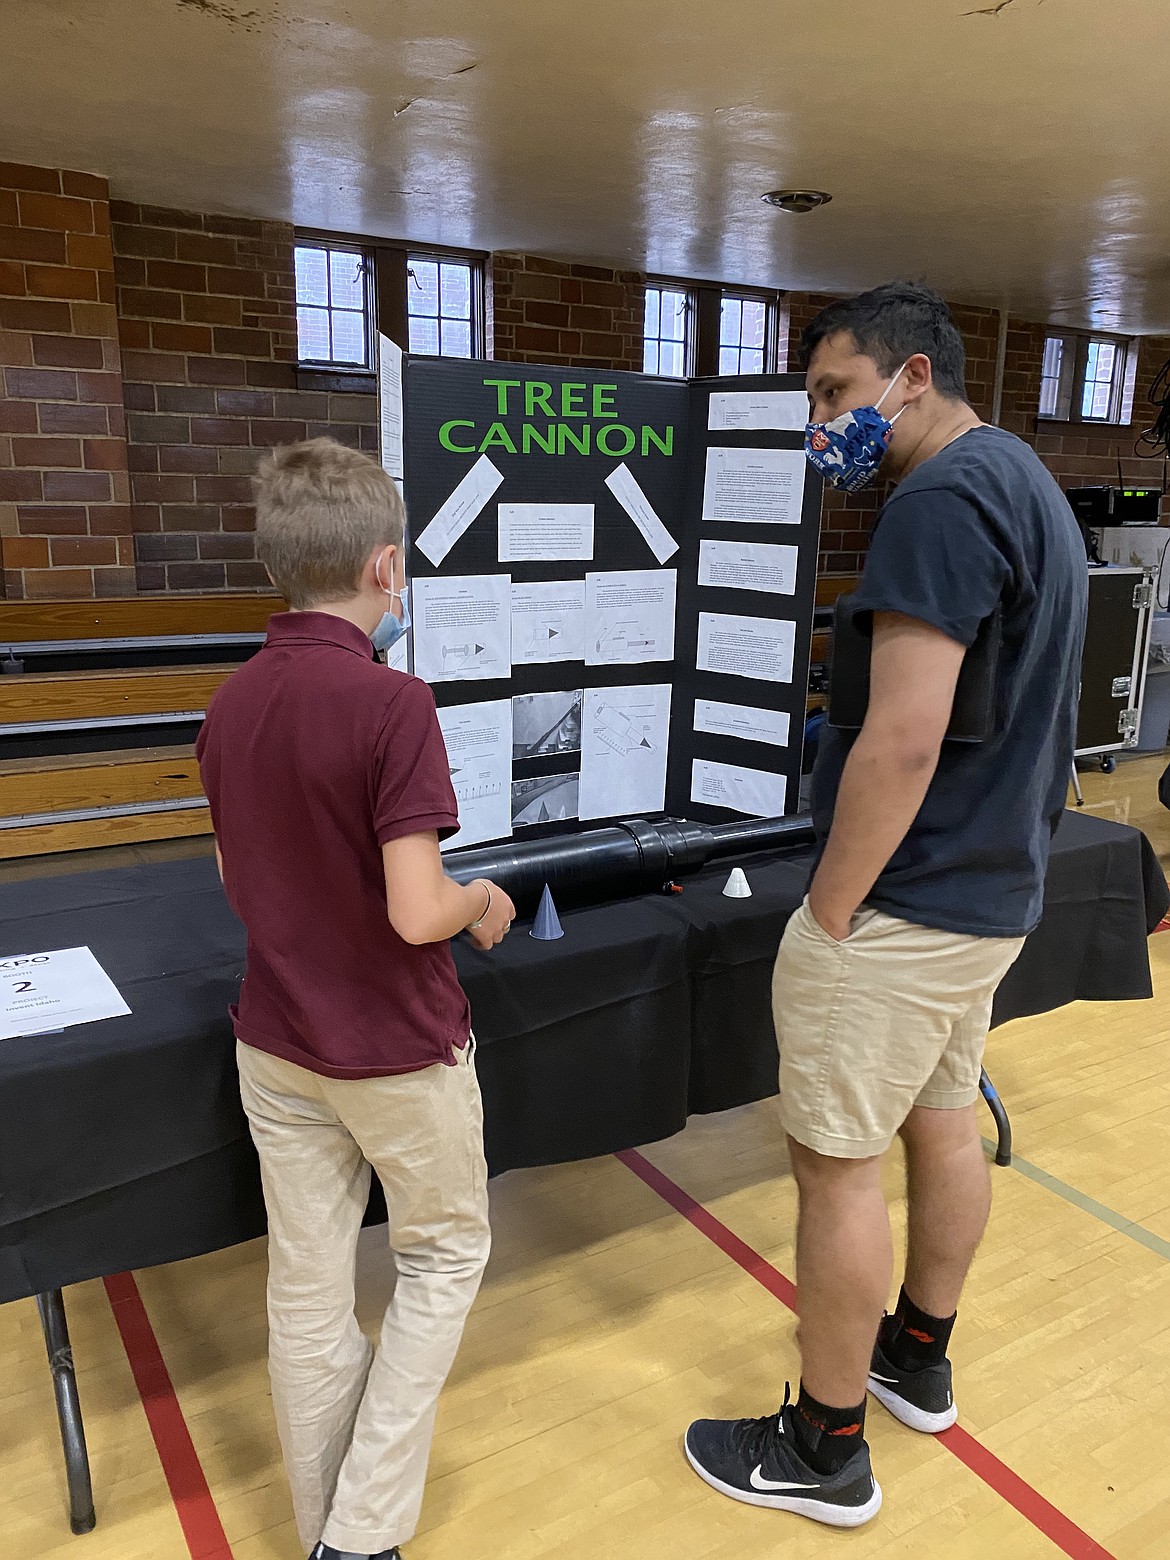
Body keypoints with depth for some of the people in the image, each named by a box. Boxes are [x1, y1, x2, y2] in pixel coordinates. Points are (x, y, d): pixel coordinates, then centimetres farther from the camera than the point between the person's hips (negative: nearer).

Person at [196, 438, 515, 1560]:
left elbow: (237, 880, 9)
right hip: (396, 1049, -6)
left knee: (306, 1287, 17)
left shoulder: (229, 705, -2)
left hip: (276, 1043, 6)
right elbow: (417, 914, -26)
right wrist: (486, 900, -6)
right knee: (443, 1256, 18)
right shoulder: (391, 705, -23)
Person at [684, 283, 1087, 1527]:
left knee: (836, 1160, 3)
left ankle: (822, 1450, 21)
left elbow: (902, 742, -26)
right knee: (943, 1117, 21)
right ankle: (917, 1356, 42)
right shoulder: (1024, 484, 12)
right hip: (992, 889, 10)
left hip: (906, 902, -10)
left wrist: (830, 912, -17)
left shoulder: (942, 498, -20)